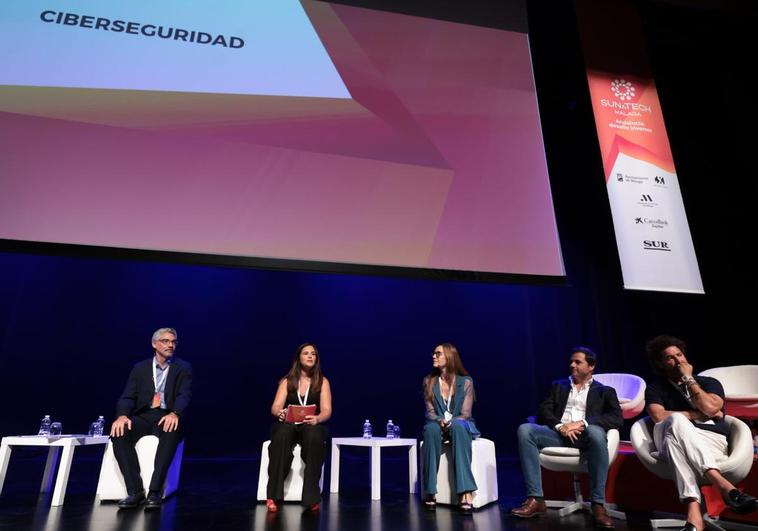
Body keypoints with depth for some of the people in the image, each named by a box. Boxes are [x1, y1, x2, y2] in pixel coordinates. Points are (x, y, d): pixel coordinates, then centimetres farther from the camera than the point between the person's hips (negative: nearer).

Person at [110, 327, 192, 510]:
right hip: (143, 417, 3)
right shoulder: (140, 368, 14)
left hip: (167, 417, -2)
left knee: (171, 432, -36)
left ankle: (154, 492, -32)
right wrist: (122, 415, -19)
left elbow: (184, 395, -7)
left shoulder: (183, 368, 7)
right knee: (119, 432, -28)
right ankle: (135, 490, -21)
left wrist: (174, 414, -30)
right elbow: (128, 397, 4)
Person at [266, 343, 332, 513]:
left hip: (312, 426, -1)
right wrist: (280, 413, -27)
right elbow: (275, 407, -1)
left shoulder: (323, 382, 7)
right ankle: (274, 495, -33)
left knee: (314, 437, -37)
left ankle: (312, 497, -31)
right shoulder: (287, 381, 10)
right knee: (282, 435, -35)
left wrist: (317, 419, -28)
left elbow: (326, 411, -4)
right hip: (288, 425, 1)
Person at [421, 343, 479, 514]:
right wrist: (440, 421, -24)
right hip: (438, 426, 2)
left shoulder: (465, 381, -5)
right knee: (431, 428, -36)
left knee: (457, 426, -39)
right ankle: (430, 492, -32)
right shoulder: (429, 381, 2)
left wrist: (451, 422, -28)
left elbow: (465, 414, -8)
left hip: (461, 426, -1)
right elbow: (430, 412, -2)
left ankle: (466, 493, -44)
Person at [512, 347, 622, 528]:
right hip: (559, 433, 2)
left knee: (596, 432, -39)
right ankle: (536, 499, -26)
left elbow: (617, 418, -1)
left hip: (584, 435, -2)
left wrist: (582, 423, -14)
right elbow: (544, 411, 10)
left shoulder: (605, 391, 18)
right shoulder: (558, 386, 24)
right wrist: (560, 426, -12)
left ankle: (598, 505, -27)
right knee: (525, 429, -28)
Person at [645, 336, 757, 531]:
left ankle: (694, 513, -49)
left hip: (711, 440, 0)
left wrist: (688, 379, 3)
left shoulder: (709, 382, 19)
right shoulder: (655, 388, 18)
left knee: (674, 439, -37)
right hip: (671, 437, 0)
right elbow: (659, 416, -3)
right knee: (676, 420, -38)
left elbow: (710, 408, -5)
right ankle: (723, 486, -47)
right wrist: (698, 415, 0)